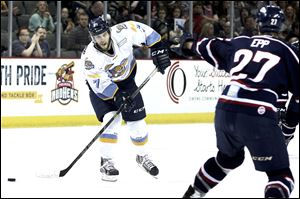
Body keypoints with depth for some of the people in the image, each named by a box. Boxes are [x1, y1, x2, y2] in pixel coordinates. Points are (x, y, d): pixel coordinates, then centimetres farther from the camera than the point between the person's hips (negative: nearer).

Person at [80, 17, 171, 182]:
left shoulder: (122, 33, -28)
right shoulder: (90, 57, -32)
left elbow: (143, 31, -13)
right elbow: (101, 85, -29)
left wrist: (157, 49, -17)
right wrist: (117, 97, -38)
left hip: (126, 80, 3)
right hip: (101, 84, -3)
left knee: (137, 120, 4)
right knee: (111, 119, -22)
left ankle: (142, 156, 26)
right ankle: (107, 162, -13)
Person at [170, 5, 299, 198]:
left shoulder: (239, 43, 19)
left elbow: (211, 47, 33)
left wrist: (189, 44, 52)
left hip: (225, 110, 6)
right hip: (259, 117, -5)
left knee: (229, 157, 35)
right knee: (280, 174, 3)